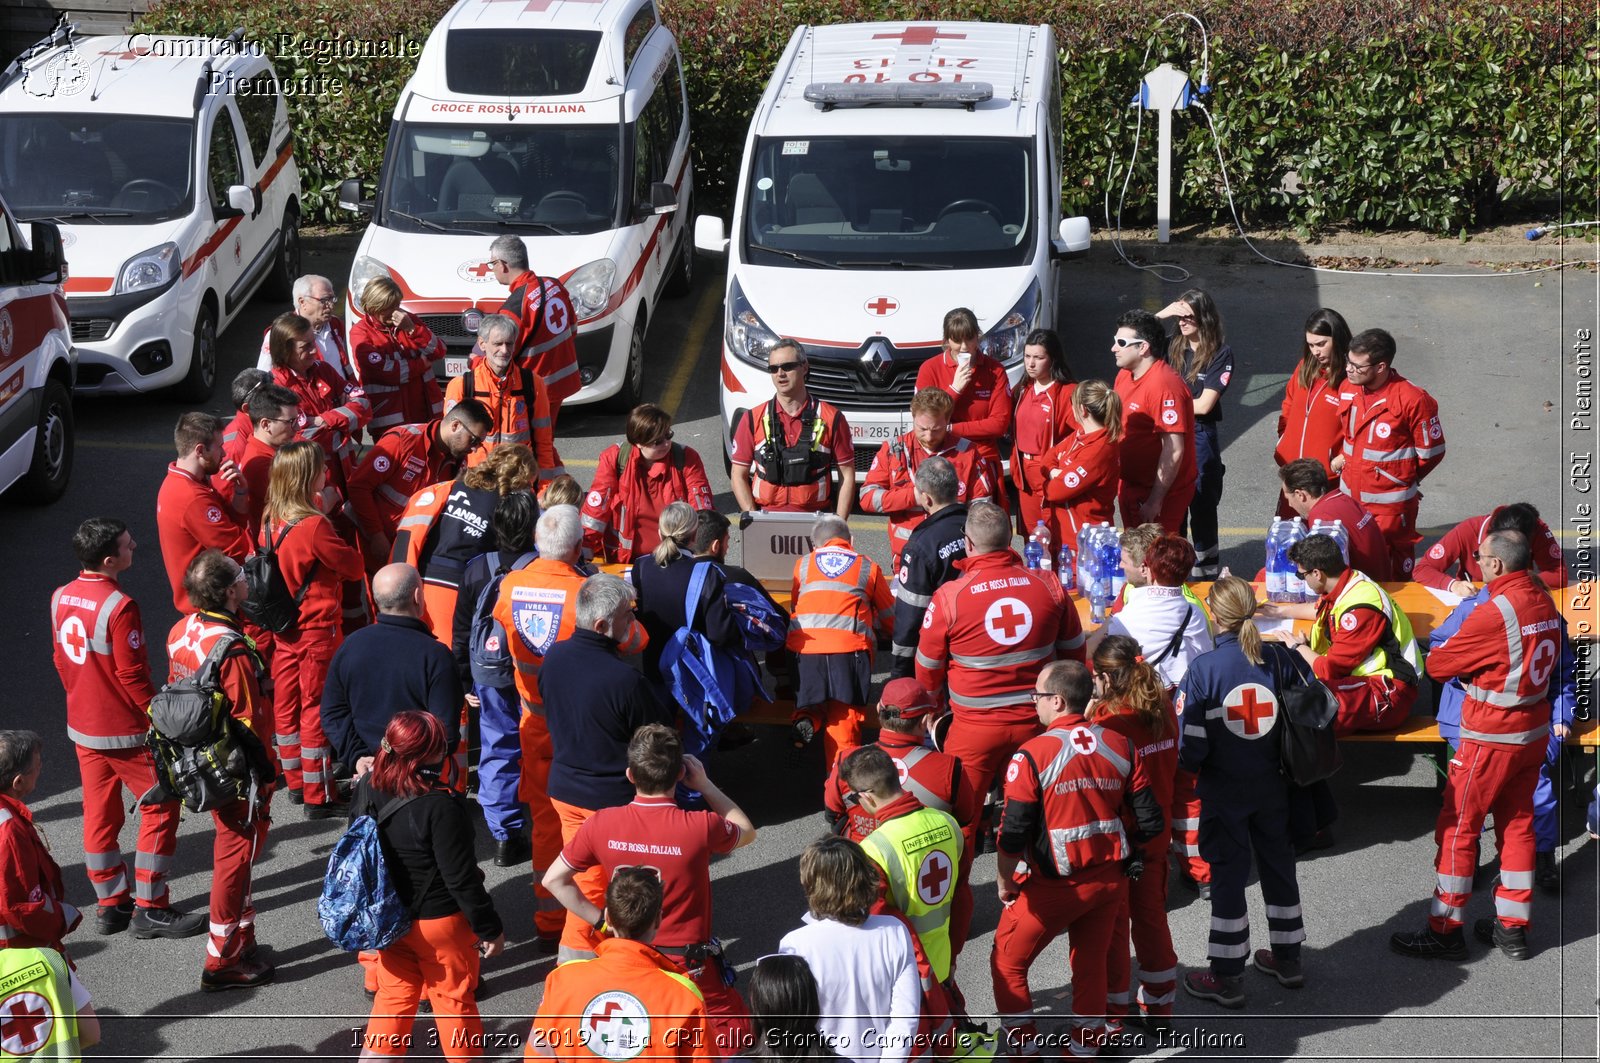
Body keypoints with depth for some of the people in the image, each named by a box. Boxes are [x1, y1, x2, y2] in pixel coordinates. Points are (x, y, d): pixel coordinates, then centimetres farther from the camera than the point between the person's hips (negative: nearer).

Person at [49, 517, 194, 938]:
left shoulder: (61, 598, 1)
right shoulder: (119, 607, -24)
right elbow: (132, 673, -20)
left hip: (82, 727, 8)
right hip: (126, 730, -8)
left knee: (100, 813, 15)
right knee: (160, 808, 3)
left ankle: (110, 904, 23)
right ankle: (150, 909, 4)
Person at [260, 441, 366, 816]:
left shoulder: (270, 521, -1)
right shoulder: (314, 526, -23)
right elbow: (354, 566, -13)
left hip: (284, 627, 7)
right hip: (317, 629, -7)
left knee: (286, 704, 15)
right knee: (316, 708, 0)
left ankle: (297, 783, 29)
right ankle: (318, 798, 6)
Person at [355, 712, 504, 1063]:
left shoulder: (367, 789, -8)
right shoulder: (441, 806, -28)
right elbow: (461, 878, -22)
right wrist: (490, 928, -10)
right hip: (440, 921, -5)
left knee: (394, 994, 18)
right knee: (454, 998, 13)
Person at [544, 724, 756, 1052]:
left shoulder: (601, 824, -11)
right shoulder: (699, 827, -20)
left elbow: (554, 880, 0)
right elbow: (746, 832, 3)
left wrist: (600, 921, 5)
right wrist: (705, 784, 7)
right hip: (688, 966, -4)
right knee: (735, 1038, 12)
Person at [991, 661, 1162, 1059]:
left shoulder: (1032, 755, -17)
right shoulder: (1120, 746, -3)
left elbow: (1014, 833, -16)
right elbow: (1150, 821, 1)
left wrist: (1004, 881, 0)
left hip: (1055, 885, -5)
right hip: (1110, 878, 5)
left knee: (1007, 963, 13)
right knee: (1091, 966, 20)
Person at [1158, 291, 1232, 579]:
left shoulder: (1220, 354, -8)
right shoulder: (1173, 346, 5)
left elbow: (1204, 404, -13)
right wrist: (1161, 315, -10)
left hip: (1200, 438, -4)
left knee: (1202, 507, 7)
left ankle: (1206, 574, 17)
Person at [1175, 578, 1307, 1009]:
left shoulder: (1203, 669, -18)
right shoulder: (1280, 659, -9)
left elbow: (1191, 746, -17)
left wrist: (1192, 765, 4)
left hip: (1223, 791, -3)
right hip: (1272, 787, 4)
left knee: (1227, 875, 6)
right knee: (1278, 866, 19)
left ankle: (1227, 977, 14)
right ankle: (1287, 959, 34)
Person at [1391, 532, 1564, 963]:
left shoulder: (1494, 613, -22)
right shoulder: (1544, 604, 1)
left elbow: (1438, 665, -14)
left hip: (1491, 738, -8)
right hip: (1534, 733, 8)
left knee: (1457, 827, 2)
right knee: (1517, 825, 15)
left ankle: (1445, 931, 7)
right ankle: (1513, 928, 22)